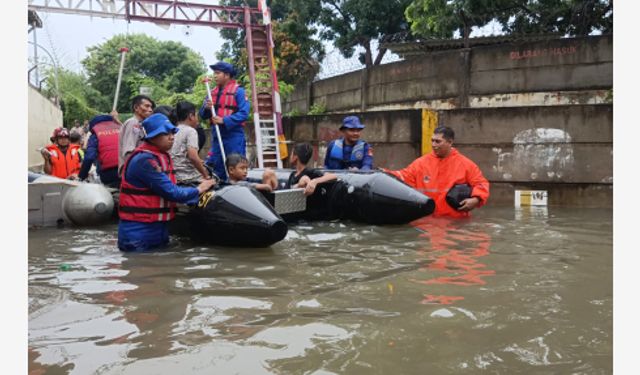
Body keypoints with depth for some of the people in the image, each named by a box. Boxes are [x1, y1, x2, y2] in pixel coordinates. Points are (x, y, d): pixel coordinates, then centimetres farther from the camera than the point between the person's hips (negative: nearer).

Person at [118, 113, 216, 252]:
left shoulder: (163, 156, 11)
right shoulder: (144, 160, -20)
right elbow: (171, 192, -21)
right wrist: (198, 190, -7)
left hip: (159, 228, 9)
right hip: (138, 232, -9)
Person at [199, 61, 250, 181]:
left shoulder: (238, 91, -5)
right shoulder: (212, 93, 13)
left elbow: (244, 113, -15)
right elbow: (203, 115, 15)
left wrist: (224, 120, -22)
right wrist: (206, 108, -8)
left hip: (234, 137, -6)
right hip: (216, 136, 6)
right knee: (218, 171, 12)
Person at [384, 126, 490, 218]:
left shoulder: (465, 164, 1)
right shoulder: (421, 162, 5)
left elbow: (481, 183, 1)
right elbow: (404, 177, 3)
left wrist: (475, 200, -16)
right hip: (427, 219, 1)